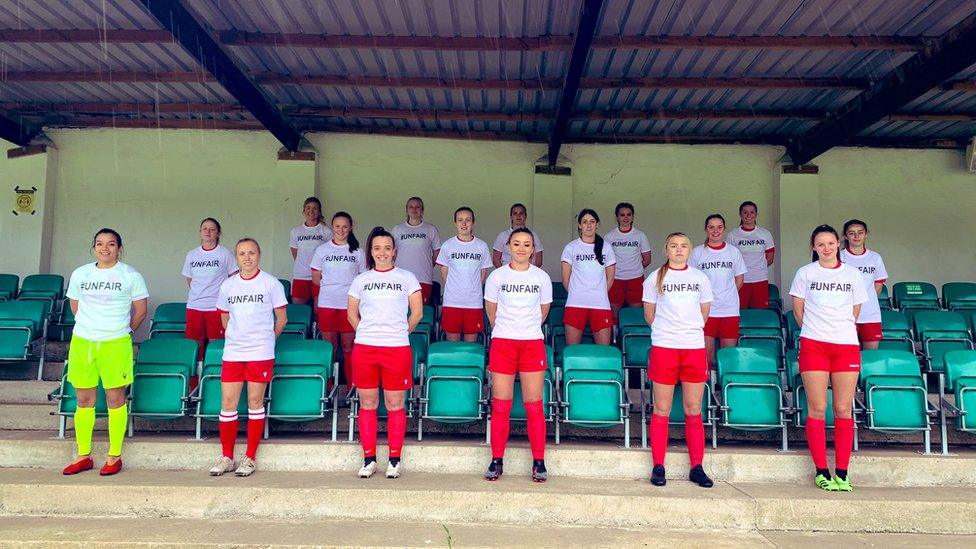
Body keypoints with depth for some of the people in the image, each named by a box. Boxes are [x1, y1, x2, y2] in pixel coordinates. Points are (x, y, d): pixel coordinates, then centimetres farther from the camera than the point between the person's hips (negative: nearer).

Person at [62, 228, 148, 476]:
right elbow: (75, 307, 19)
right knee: (84, 399, 8)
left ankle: (115, 456, 11)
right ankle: (83, 456, 19)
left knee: (115, 398, 2)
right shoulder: (80, 274, 7)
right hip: (82, 342, 3)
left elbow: (140, 310, 3)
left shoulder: (130, 276, -3)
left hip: (115, 344, -3)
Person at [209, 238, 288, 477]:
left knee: (255, 402, 2)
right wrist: (236, 337, 14)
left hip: (260, 353, -3)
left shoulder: (271, 283, -2)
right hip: (232, 352, 3)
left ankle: (250, 458, 11)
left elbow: (281, 318, 5)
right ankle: (226, 457, 15)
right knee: (228, 403, 3)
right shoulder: (228, 285, 9)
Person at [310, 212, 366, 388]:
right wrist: (330, 287, 1)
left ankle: (351, 387, 13)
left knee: (349, 347, 4)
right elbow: (315, 278, 10)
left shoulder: (357, 251, 5)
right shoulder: (322, 249, 6)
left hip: (349, 305, -1)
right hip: (326, 304, 1)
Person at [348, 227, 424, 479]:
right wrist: (367, 334, 9)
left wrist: (400, 333, 10)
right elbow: (352, 314, 16)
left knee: (395, 405, 2)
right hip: (364, 348, 2)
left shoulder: (406, 278, 6)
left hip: (397, 349, -2)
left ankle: (395, 460, 13)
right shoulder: (361, 280, 11)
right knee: (367, 405, 6)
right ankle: (369, 459, 16)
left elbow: (417, 313, 8)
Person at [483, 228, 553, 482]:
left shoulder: (542, 277, 3)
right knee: (500, 405, 2)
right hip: (502, 344, 0)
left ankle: (539, 462, 11)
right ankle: (497, 461, 13)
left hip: (532, 344, 0)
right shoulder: (497, 276, 1)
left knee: (534, 405, 2)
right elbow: (491, 310, 12)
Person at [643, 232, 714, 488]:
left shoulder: (700, 278, 10)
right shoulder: (655, 278, 5)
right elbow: (649, 316, 10)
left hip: (695, 348, 2)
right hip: (663, 349, -1)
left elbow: (704, 315, 17)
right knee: (661, 411, 2)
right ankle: (658, 467, 10)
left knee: (694, 411, 5)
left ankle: (697, 468, 14)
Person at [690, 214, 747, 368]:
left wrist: (727, 295, 5)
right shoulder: (697, 252, 2)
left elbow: (739, 278, 13)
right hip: (705, 309, -1)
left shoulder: (734, 251, 7)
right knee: (706, 352, -3)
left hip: (729, 309, 2)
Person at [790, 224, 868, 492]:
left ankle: (841, 473, 10)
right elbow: (798, 309, 8)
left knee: (843, 410, 2)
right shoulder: (806, 273, 4)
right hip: (813, 346, -2)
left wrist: (839, 330, 14)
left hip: (846, 346, 2)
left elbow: (855, 311, 15)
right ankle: (822, 472, 7)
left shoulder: (852, 274, 9)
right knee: (817, 409, -1)